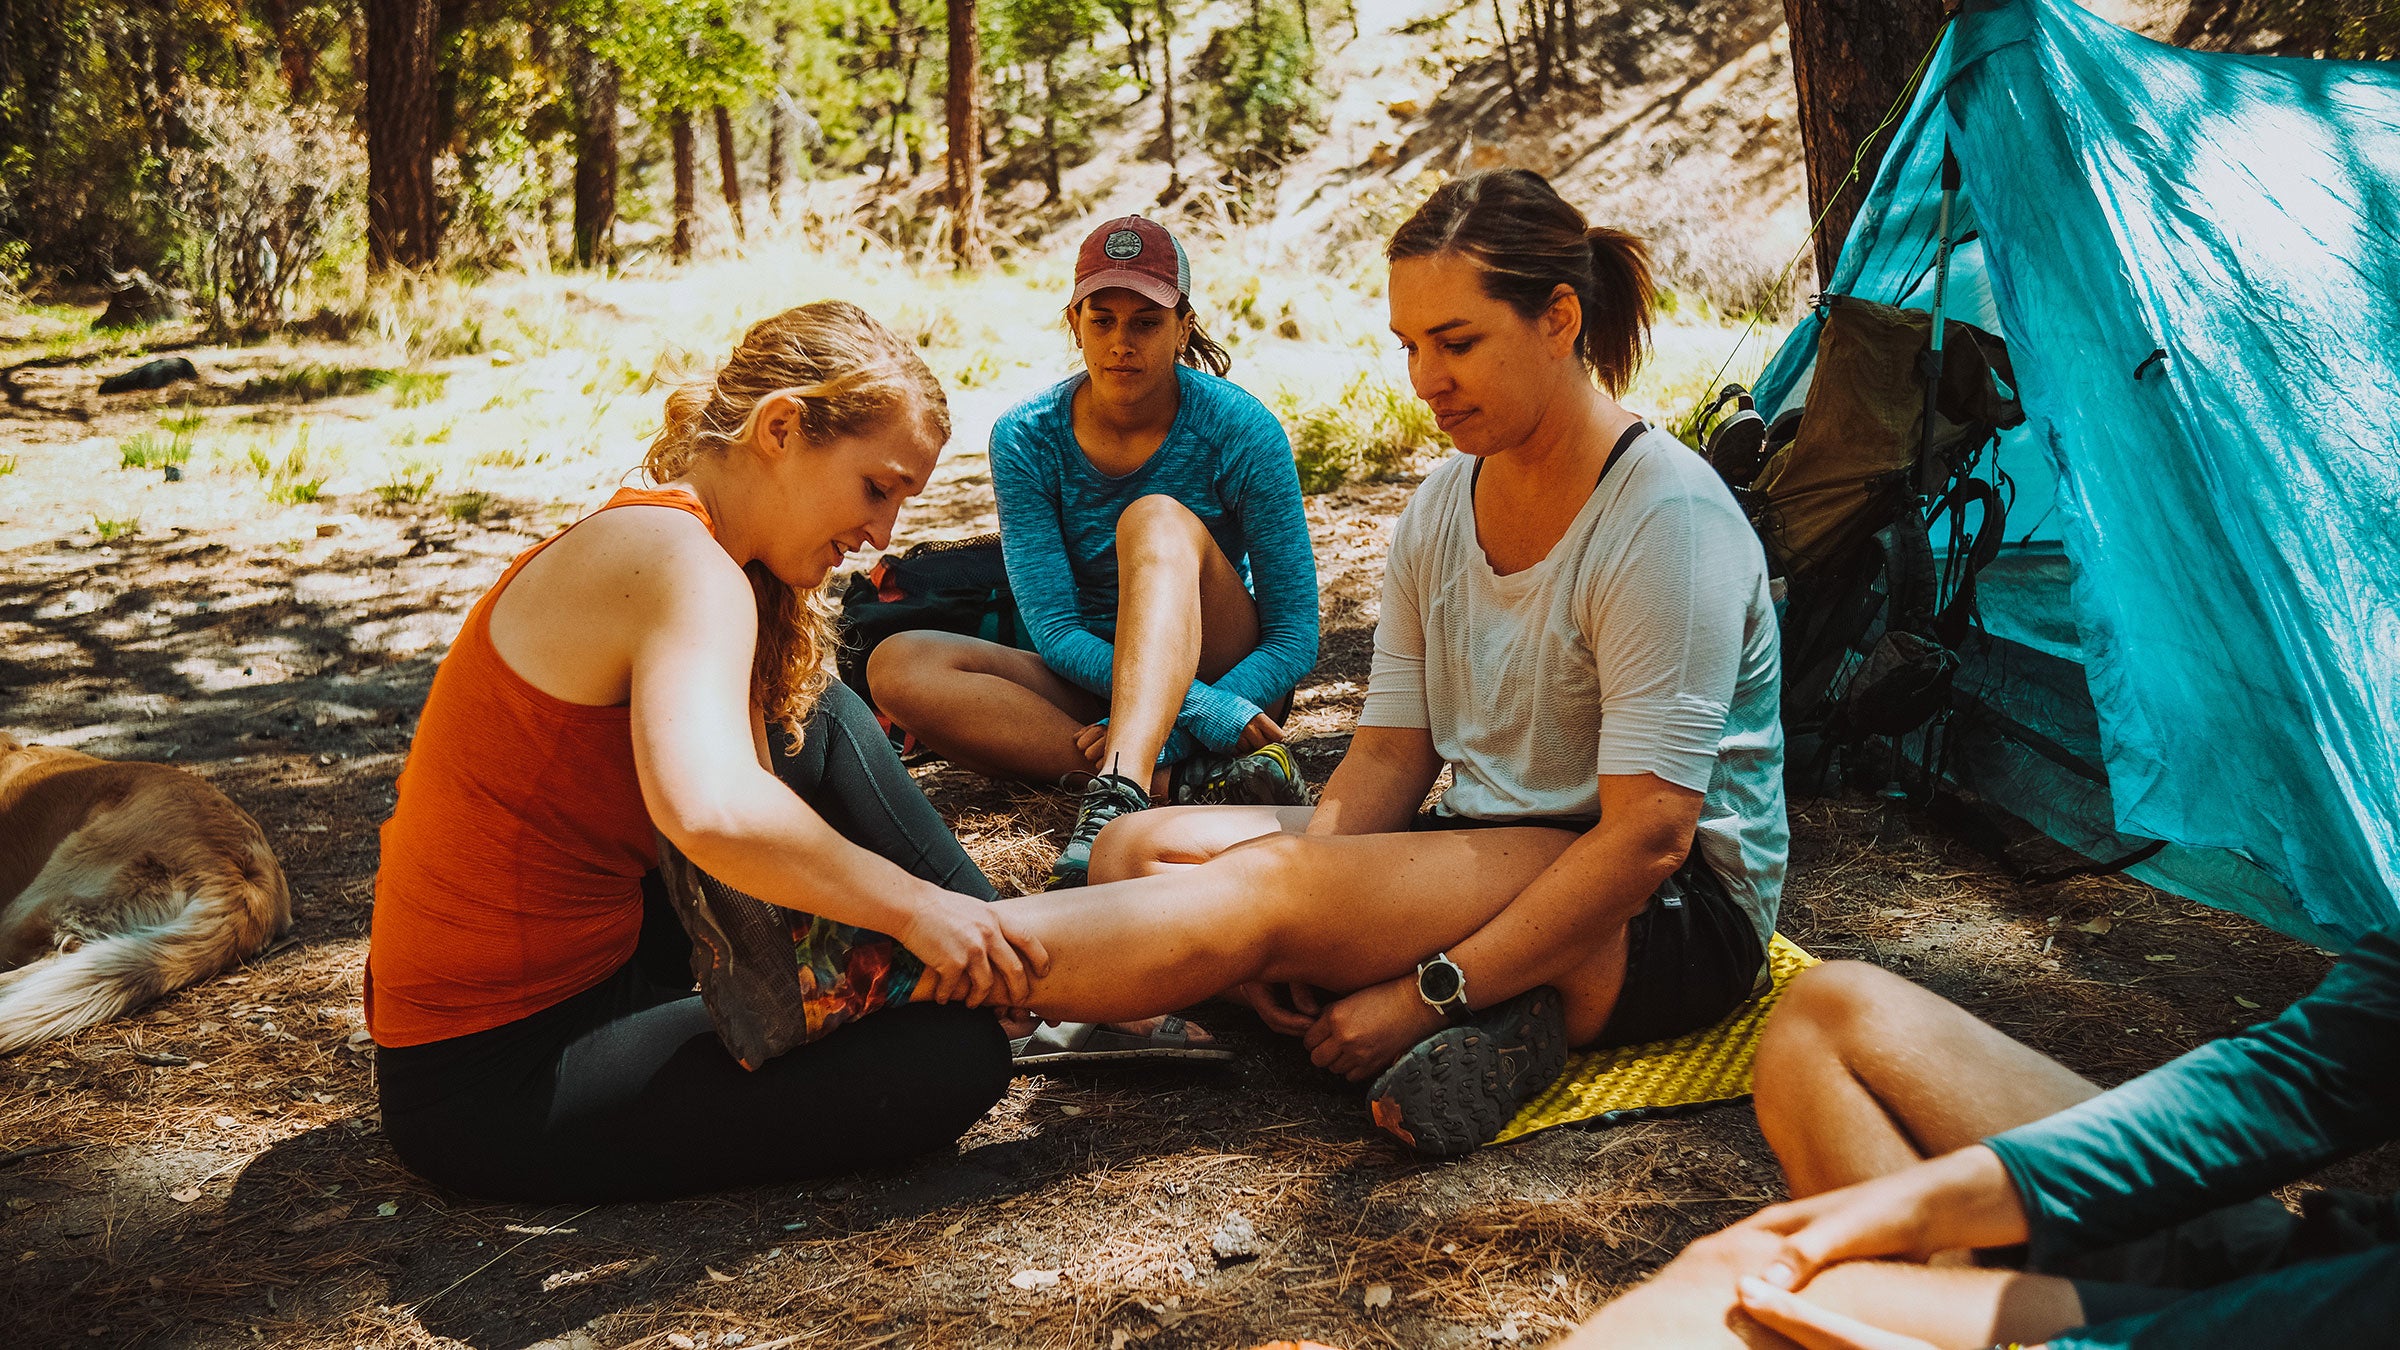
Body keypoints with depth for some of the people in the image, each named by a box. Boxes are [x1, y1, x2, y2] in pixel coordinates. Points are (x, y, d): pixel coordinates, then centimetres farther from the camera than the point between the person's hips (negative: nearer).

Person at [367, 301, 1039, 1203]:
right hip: (495, 1087, -10)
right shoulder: (685, 564, -21)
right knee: (957, 1055, -21)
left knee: (821, 724, 11)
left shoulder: (636, 540, 10)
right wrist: (910, 907, -27)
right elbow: (712, 813, -41)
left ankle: (1001, 947, 14)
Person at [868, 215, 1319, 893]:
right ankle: (1180, 779, -34)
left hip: (1225, 672, -2)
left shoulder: (1240, 429, -12)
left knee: (1155, 518, -31)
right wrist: (1203, 711, -29)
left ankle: (1121, 787, -52)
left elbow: (1295, 637, -11)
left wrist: (1170, 728, -27)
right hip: (1091, 681, 3)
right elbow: (1054, 629, -13)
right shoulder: (1026, 438, -7)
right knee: (897, 666, -24)